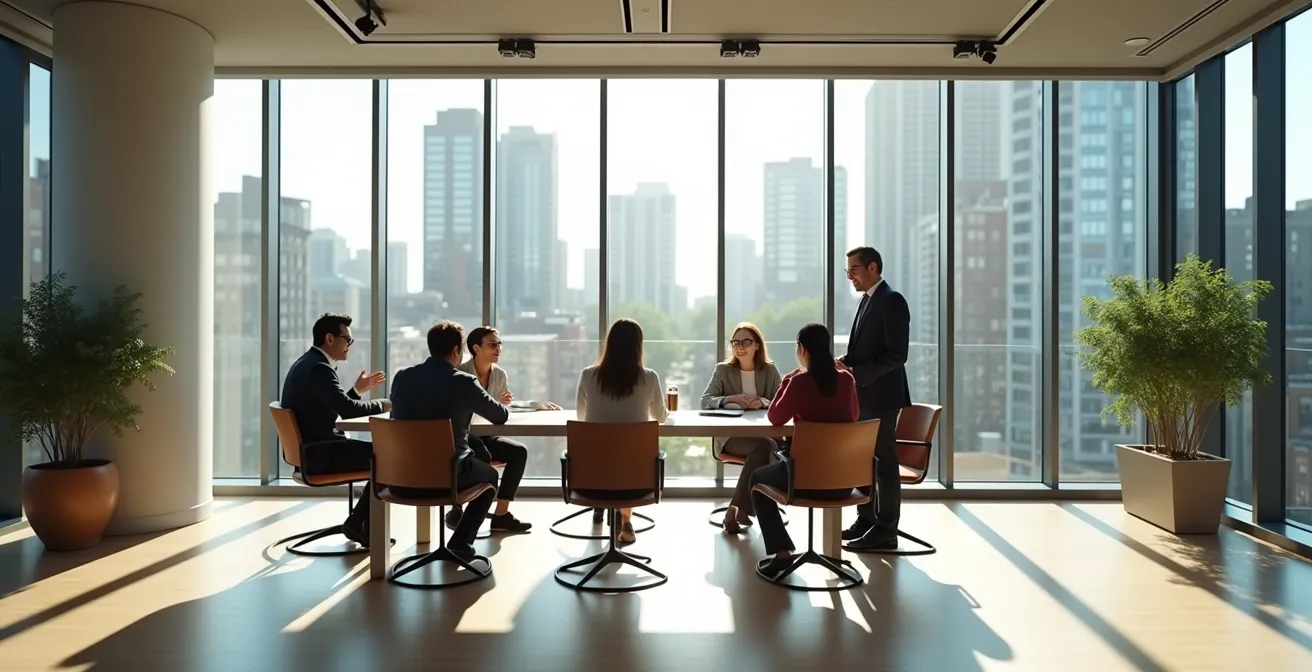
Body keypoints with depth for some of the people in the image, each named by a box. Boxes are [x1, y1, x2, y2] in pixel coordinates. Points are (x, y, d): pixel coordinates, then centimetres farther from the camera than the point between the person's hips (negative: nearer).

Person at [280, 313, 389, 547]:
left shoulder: (308, 362, 14)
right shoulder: (318, 368, -19)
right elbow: (347, 409, -28)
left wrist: (358, 389, 13)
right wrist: (385, 404, -14)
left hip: (310, 448, 10)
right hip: (318, 452, -10)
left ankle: (363, 521, 13)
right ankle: (359, 523, 3)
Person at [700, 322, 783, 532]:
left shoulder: (770, 370, 11)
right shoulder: (723, 369, 7)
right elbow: (705, 400, -2)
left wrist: (763, 402, -18)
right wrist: (732, 398, -20)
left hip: (764, 434, 2)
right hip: (730, 435, -2)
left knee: (770, 448, -33)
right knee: (765, 446, -33)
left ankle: (736, 509, -18)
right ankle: (743, 509, -19)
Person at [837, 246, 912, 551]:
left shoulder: (892, 301, -13)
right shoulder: (867, 299, 15)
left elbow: (896, 354, -20)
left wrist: (856, 374, -21)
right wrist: (846, 362, 2)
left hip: (881, 396, -9)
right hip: (863, 396, 9)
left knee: (884, 463, -1)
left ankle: (885, 531, 7)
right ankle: (866, 520, 25)